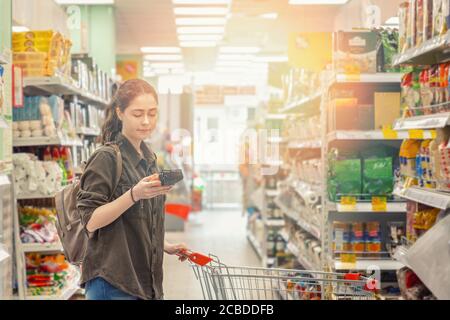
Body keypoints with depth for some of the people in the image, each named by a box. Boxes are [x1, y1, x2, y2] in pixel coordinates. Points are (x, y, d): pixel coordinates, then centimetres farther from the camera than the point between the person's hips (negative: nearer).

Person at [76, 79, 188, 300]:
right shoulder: (106, 158, -12)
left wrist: (165, 247, 14)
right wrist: (134, 195, -26)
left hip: (145, 279, 7)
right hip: (113, 283, -7)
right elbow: (91, 221, -17)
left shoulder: (149, 159, 13)